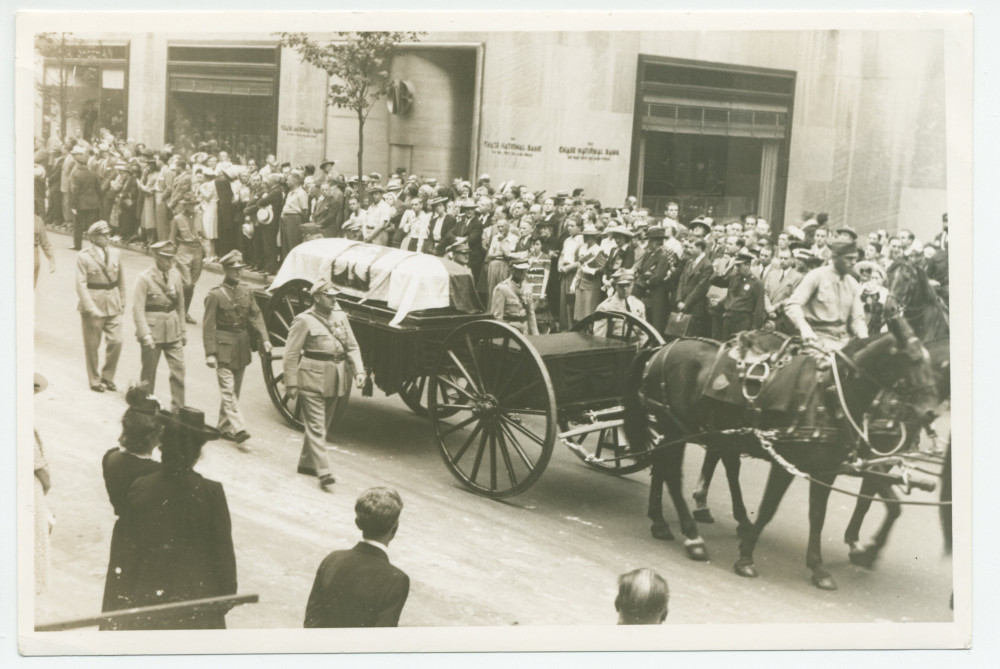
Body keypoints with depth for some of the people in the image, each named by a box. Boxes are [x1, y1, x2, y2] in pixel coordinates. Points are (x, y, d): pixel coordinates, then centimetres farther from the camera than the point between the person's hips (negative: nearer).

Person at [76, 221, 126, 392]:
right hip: (93, 303, -4)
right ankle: (94, 380, 21)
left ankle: (107, 377, 18)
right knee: (92, 345, 6)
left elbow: (121, 279, 14)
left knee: (116, 342, -1)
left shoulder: (115, 253, 6)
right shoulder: (83, 256, -8)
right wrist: (91, 308, -17)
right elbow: (81, 285, -11)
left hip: (113, 305, 4)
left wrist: (122, 301, 11)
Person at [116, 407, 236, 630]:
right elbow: (223, 551, -8)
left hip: (149, 594, 2)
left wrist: (129, 594, 10)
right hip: (197, 593, -2)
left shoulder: (140, 488, -9)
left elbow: (130, 550, -1)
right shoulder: (211, 493, -15)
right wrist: (227, 594, 4)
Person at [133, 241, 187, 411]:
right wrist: (145, 334, -19)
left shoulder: (176, 276, 5)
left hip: (173, 330, 4)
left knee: (179, 368, 0)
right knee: (149, 372, 7)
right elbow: (138, 309, -13)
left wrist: (182, 330, 13)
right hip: (152, 328, -4)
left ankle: (178, 407, 9)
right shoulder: (144, 278, -11)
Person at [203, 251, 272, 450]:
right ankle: (239, 432, -13)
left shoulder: (245, 290, 7)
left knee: (235, 391, 14)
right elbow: (209, 326, -9)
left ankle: (224, 428, 27)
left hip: (242, 347, 6)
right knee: (228, 392, -8)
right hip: (224, 347, -6)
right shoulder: (215, 295, -10)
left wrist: (264, 338, -5)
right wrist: (210, 353, -14)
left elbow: (255, 315, 8)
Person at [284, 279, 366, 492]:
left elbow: (352, 346, 11)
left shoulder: (340, 316, 9)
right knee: (316, 427, -5)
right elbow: (291, 354, -7)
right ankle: (324, 473, -7)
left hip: (336, 380, 7)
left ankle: (306, 463, 32)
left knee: (322, 424, 17)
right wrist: (291, 384, -9)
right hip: (312, 379, -6)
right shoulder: (304, 320, -8)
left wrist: (359, 370, -3)